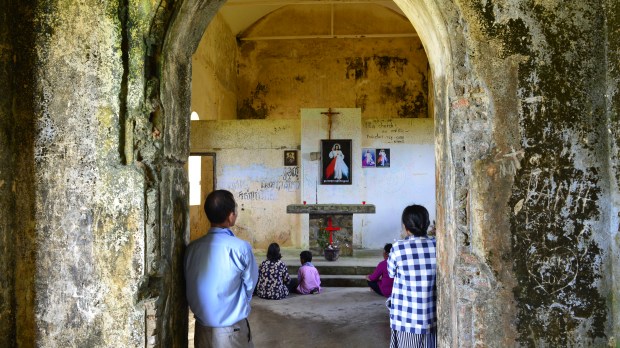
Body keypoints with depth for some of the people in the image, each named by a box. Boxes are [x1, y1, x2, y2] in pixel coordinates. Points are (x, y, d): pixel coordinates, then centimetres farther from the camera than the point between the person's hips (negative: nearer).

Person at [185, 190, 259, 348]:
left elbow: (190, 288, 2)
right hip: (232, 331, -4)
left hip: (202, 328, 4)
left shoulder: (192, 248, -8)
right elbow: (250, 285, -6)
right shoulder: (241, 248, -20)